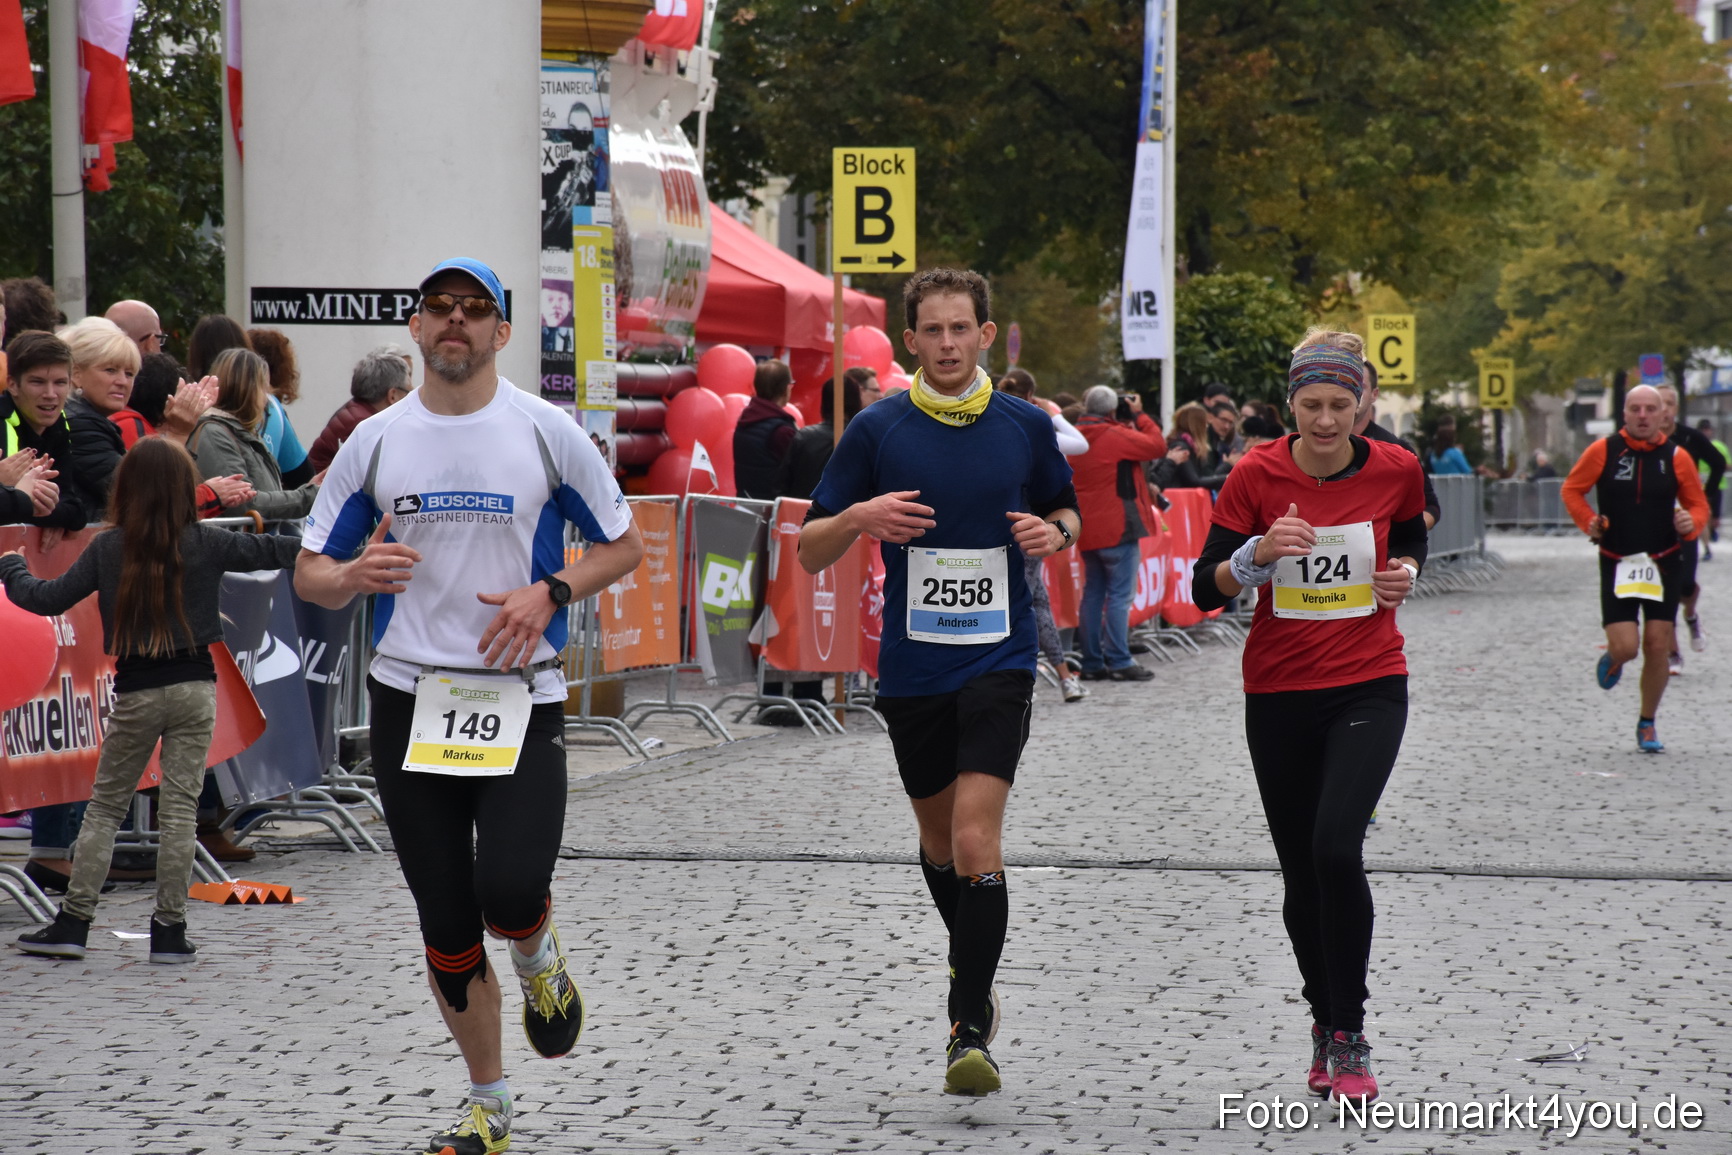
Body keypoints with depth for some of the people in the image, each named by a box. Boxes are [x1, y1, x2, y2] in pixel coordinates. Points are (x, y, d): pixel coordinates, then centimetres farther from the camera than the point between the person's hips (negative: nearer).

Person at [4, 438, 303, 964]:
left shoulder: (107, 549, -3)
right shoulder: (205, 543, -4)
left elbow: (48, 599, 1)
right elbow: (267, 551, 0)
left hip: (136, 692, 0)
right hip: (194, 687, 0)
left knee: (105, 806, 9)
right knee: (179, 807, 3)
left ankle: (72, 923, 6)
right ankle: (169, 930, 3)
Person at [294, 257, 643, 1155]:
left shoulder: (546, 432, -1)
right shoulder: (375, 442, 6)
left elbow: (624, 546, 8)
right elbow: (310, 576, 11)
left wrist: (549, 593, -10)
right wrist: (353, 576, -13)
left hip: (522, 699, -2)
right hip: (410, 700, 2)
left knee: (511, 893, -21)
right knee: (445, 927, 4)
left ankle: (539, 965, 17)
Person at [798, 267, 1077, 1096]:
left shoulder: (1027, 427, 1)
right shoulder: (877, 429, -1)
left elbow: (1065, 510, 18)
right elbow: (811, 551, 2)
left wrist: (1055, 531, -5)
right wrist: (859, 517, -19)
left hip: (998, 661, -2)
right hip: (911, 664, 2)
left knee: (976, 837, -15)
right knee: (938, 838, 15)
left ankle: (970, 1029, -12)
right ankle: (974, 970, 41)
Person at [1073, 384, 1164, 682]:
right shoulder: (1116, 437, -14)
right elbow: (1158, 446, -8)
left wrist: (1129, 422, 13)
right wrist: (1139, 417, 2)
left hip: (1088, 531, 7)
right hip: (1118, 527, -7)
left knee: (1092, 594, 11)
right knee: (1119, 595, -5)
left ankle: (1091, 662, 11)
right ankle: (1119, 662, -7)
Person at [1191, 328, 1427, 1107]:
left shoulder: (1395, 470, -3)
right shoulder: (1256, 475, -8)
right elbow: (1207, 589, -7)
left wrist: (1405, 571, -3)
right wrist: (1258, 554, -26)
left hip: (1369, 686, -1)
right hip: (1280, 692, 1)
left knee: (1336, 846, -21)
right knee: (1301, 874, 7)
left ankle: (1350, 1035, -8)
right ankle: (1324, 1020, 30)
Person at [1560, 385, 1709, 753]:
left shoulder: (1676, 458, 0)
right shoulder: (1603, 451, -3)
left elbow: (1698, 503, 9)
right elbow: (1572, 489, 7)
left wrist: (1691, 523, -13)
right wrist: (1588, 522, -9)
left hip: (1664, 563, 1)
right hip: (1617, 564, -1)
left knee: (1657, 646, -2)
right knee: (1625, 646, -12)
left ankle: (1647, 724, 18)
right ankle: (1612, 661, 29)